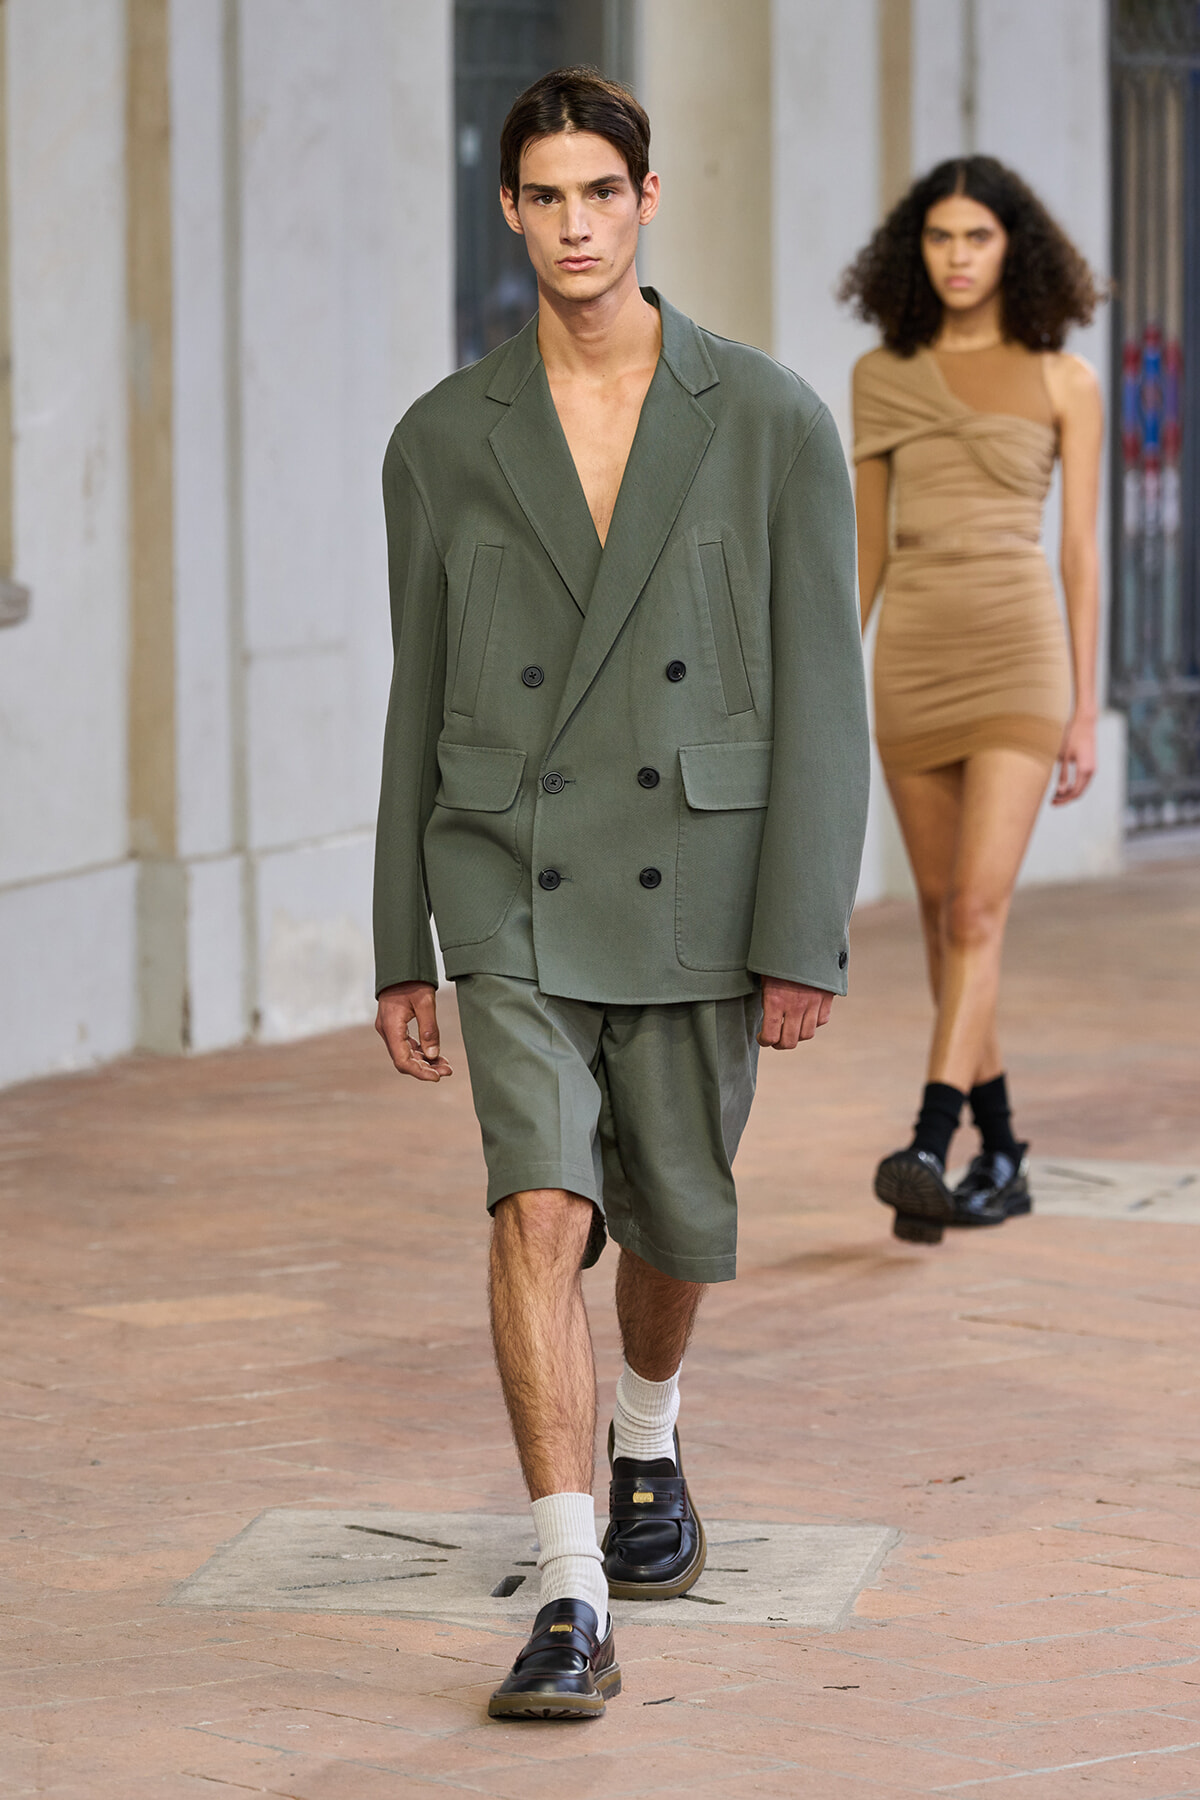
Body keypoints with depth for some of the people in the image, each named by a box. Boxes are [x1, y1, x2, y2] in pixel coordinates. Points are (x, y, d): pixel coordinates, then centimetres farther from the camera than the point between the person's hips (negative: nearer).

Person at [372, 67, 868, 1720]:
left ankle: (645, 1441, 49)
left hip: (696, 888, 0)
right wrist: (400, 951, 7)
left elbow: (821, 695, -5)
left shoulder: (775, 424, -4)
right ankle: (574, 1610, -17)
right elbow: (423, 702, 8)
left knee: (672, 1223, 15)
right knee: (540, 1214, -17)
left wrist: (807, 941, -11)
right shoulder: (443, 441, 2)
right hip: (516, 895, 0)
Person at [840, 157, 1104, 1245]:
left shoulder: (1062, 381, 2)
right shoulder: (882, 378, 9)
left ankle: (930, 1149, -24)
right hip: (912, 660, 4)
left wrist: (1085, 709, -2)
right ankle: (1001, 1157, 19)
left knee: (979, 908, -15)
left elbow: (1079, 547, 2)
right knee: (945, 916, 8)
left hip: (1018, 653, -3)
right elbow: (867, 544, 14)